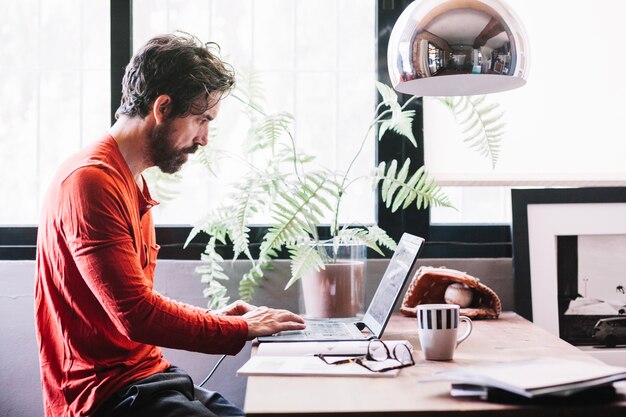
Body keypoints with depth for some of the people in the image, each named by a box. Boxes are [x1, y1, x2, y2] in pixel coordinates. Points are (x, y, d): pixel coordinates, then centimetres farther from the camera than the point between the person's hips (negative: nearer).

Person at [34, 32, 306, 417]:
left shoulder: (132, 183, 16)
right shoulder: (91, 182, -16)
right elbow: (136, 316, -22)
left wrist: (211, 318, 9)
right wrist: (241, 329, -11)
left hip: (145, 378, 9)